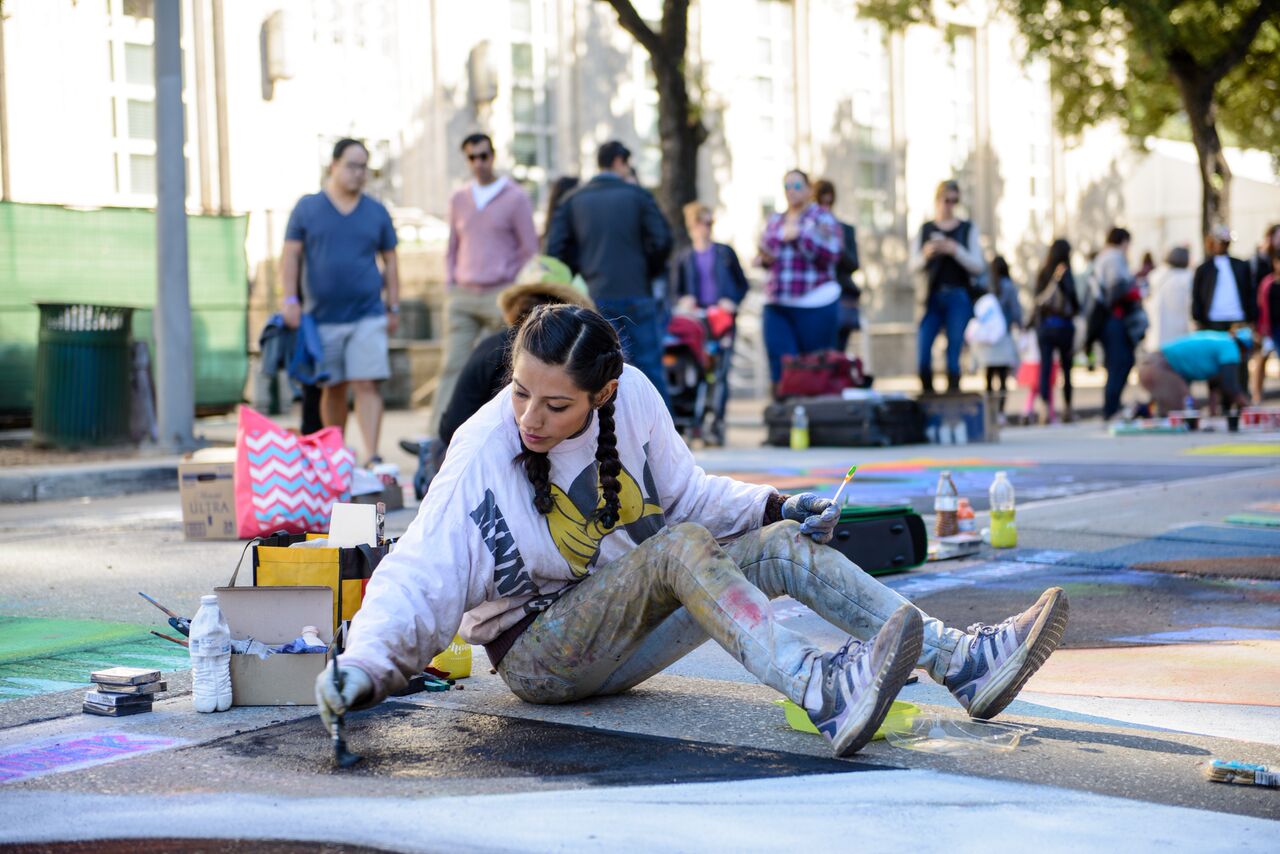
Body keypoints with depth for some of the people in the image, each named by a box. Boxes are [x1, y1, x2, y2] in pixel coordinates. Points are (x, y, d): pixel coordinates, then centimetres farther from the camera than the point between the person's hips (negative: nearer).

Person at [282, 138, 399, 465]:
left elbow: (390, 261, 14)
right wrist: (290, 300, -5)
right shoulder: (307, 208, 5)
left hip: (368, 315, 0)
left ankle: (371, 457, -13)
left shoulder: (377, 212, 9)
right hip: (322, 316, 0)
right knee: (333, 388, 8)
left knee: (367, 385, -10)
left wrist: (394, 307, 9)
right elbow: (291, 256, 5)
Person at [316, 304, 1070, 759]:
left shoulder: (633, 398, -7)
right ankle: (823, 694, -51)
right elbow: (422, 577, -24)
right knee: (680, 545, -31)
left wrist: (776, 506, -5)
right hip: (537, 654, -6)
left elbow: (687, 491, 8)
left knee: (782, 545, -11)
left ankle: (961, 660, -19)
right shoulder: (483, 452, -20)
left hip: (621, 637, 6)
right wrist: (365, 665, -39)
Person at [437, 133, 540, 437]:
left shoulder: (516, 198, 1)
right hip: (462, 297, 4)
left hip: (499, 295, -3)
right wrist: (449, 287, 10)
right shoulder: (459, 200, 14)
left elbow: (530, 251, 1)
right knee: (452, 365, -5)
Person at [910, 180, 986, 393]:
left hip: (959, 297, -1)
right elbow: (914, 267, 7)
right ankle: (927, 394, 1)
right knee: (922, 348, -10)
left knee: (954, 352, -5)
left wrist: (955, 250, -13)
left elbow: (977, 267, 1)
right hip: (933, 297, 1)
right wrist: (926, 255, -14)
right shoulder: (925, 229, 11)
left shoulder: (968, 229, 7)